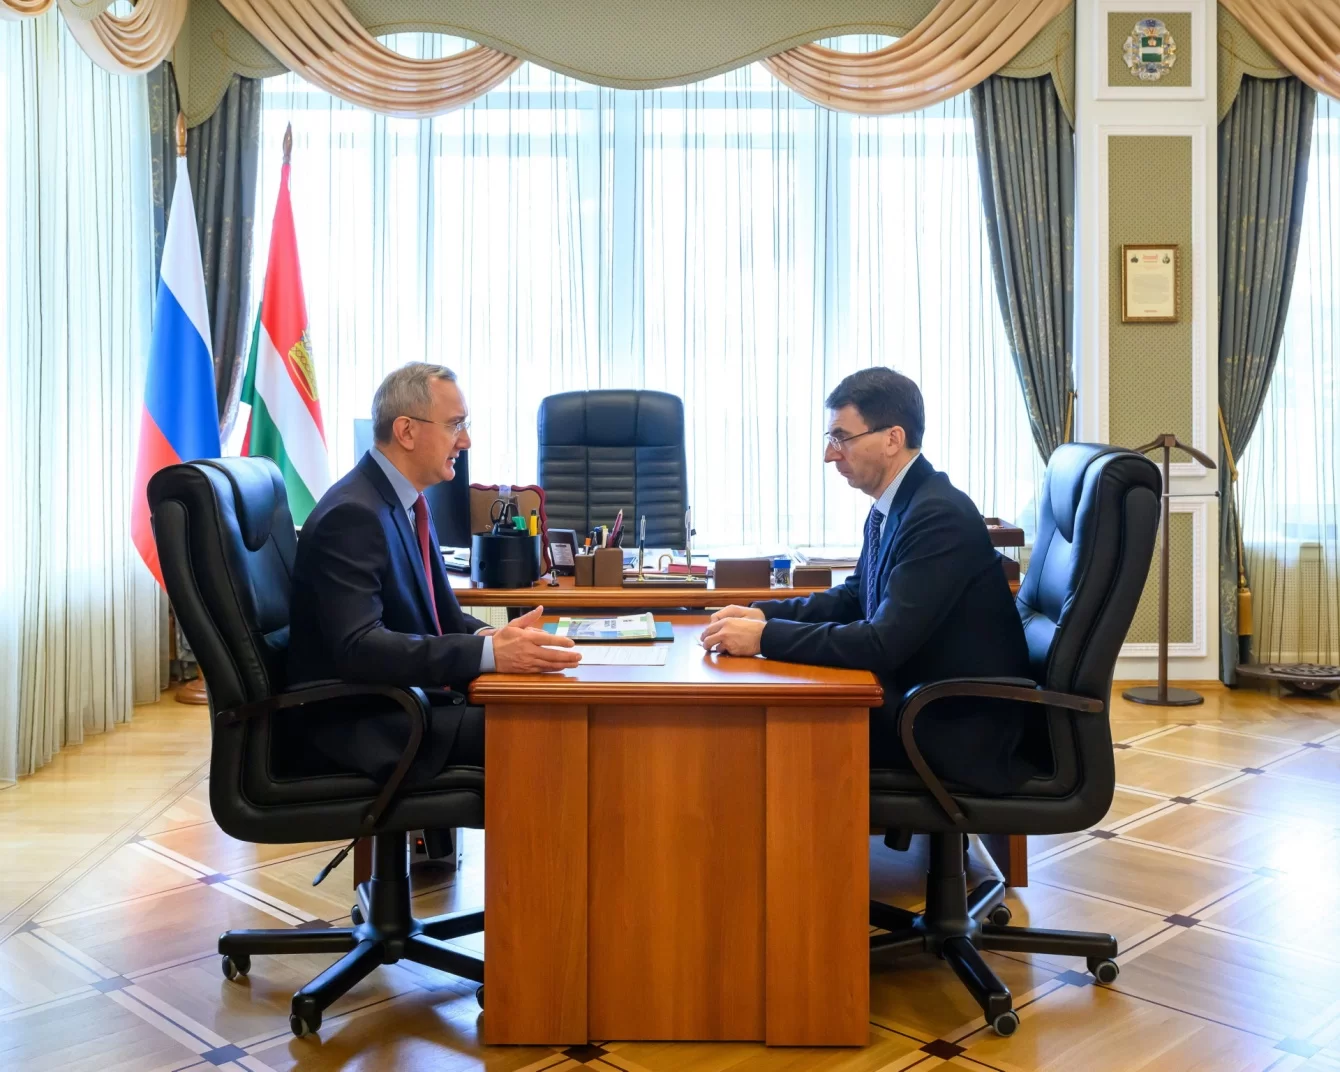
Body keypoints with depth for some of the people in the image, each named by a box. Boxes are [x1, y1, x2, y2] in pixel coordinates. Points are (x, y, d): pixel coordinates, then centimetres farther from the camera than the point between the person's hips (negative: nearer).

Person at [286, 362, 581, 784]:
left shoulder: (407, 501, 10)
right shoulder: (353, 514, -19)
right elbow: (358, 647, -28)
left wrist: (493, 636, -9)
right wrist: (490, 653, -34)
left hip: (404, 698, 9)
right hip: (359, 721, -9)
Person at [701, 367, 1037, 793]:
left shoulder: (939, 516, -24)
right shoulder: (895, 503, 5)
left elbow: (883, 643, -29)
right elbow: (856, 596, 17)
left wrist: (765, 637, -24)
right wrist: (765, 613, 2)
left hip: (961, 729, -8)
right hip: (920, 700, 8)